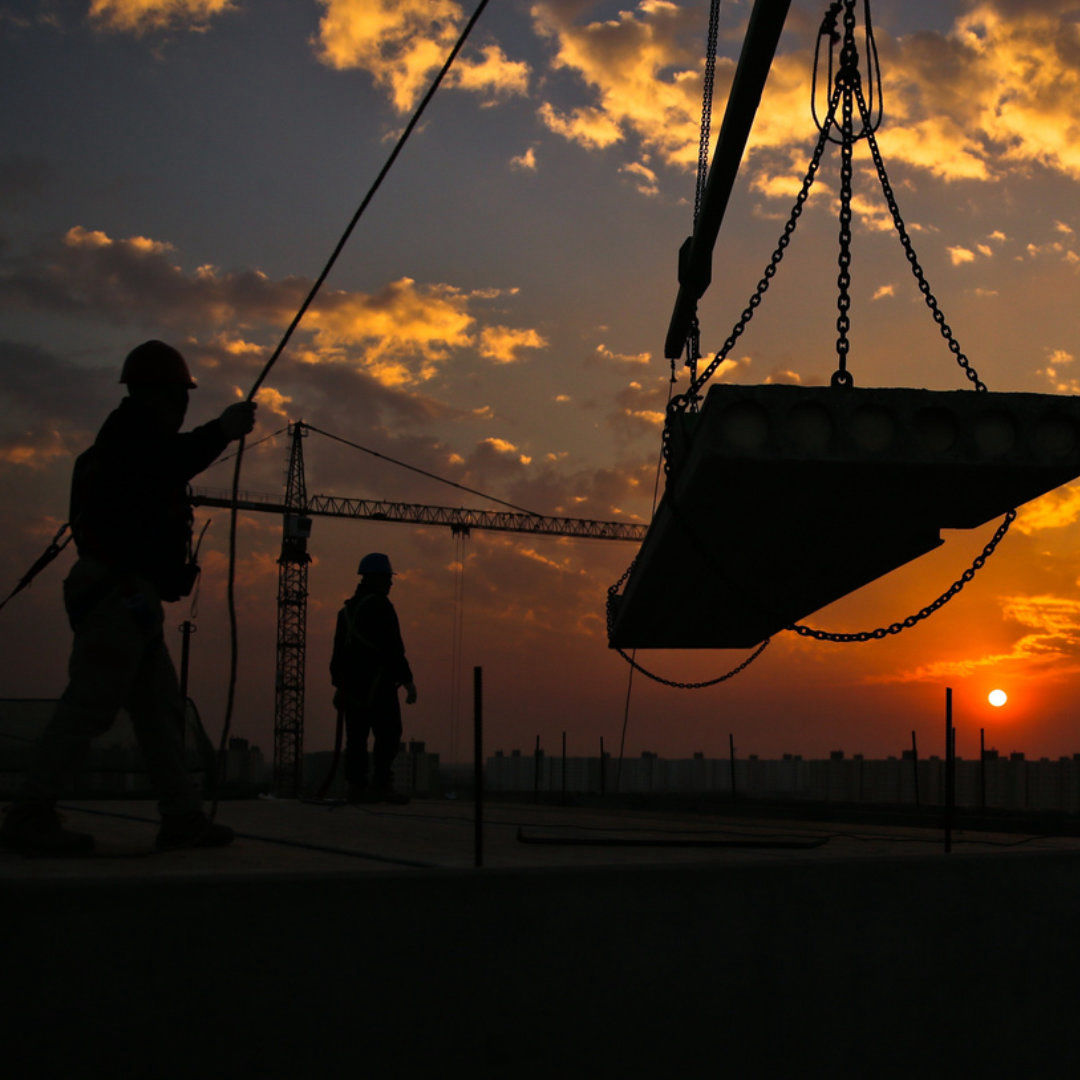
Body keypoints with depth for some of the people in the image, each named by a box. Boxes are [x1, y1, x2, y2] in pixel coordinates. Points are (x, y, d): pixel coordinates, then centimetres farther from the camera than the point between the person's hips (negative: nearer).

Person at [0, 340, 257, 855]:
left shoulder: (128, 434, 26)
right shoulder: (134, 426, -4)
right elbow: (169, 463, -22)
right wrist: (222, 430, -13)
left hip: (128, 596, 11)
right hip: (120, 591, -11)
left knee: (160, 707, 9)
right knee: (89, 703, -13)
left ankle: (182, 816, 9)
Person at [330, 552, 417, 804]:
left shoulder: (348, 608, 18)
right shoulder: (380, 606, -8)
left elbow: (339, 649, 19)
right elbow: (392, 647, -14)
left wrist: (339, 685, 22)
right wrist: (407, 680, -11)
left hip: (352, 683, 8)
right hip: (377, 683, -8)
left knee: (356, 736, 6)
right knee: (388, 733, -6)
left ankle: (356, 786, 5)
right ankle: (381, 784, -12)